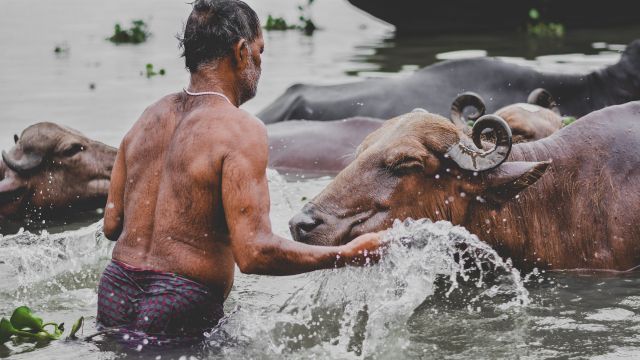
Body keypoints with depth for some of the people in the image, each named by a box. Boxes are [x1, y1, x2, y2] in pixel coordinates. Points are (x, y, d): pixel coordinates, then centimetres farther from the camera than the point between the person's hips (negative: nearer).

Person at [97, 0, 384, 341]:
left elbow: (111, 224, 14)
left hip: (115, 291, 8)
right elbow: (254, 253, -20)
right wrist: (348, 255, -9)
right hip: (180, 307, -8)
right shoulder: (241, 130, -12)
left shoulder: (149, 117, 10)